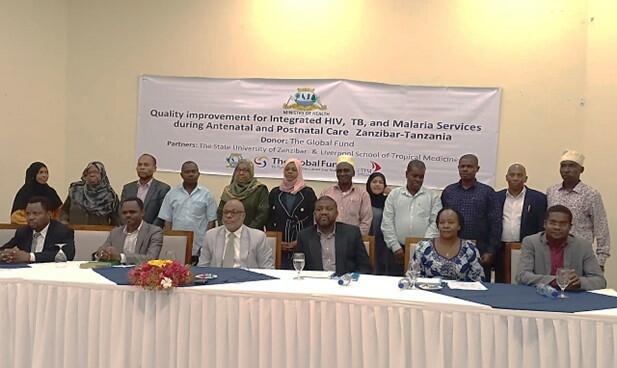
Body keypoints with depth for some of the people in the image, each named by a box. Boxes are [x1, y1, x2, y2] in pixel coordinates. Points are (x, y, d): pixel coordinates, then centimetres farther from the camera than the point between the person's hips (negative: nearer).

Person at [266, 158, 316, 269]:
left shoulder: (308, 193, 4)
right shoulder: (275, 192, 11)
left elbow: (313, 219, 1)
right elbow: (268, 219, 10)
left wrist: (299, 241, -8)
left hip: (300, 245, -2)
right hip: (278, 245, 2)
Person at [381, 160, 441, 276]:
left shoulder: (433, 196, 7)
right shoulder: (394, 194, 9)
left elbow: (435, 223, -1)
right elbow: (387, 223, 4)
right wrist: (395, 247, -3)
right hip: (397, 250, 1)